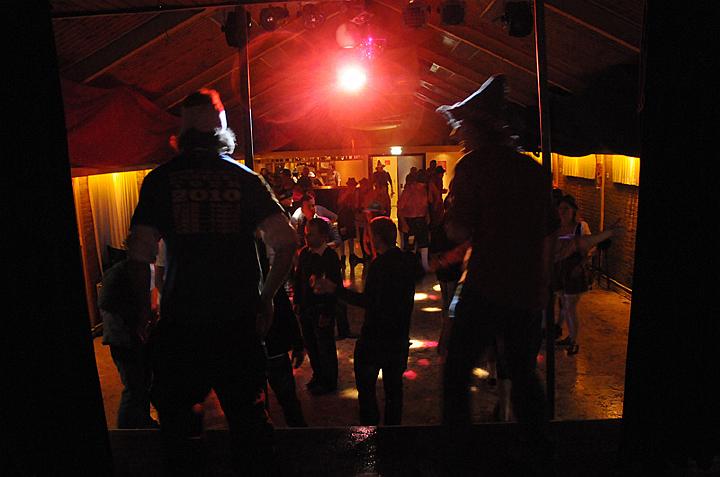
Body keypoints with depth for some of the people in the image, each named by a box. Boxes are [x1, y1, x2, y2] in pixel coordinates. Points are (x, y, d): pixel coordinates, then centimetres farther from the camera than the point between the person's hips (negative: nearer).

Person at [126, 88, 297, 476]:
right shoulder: (245, 179, 0)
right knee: (248, 414, 15)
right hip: (240, 318, 1)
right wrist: (266, 296, 4)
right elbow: (285, 242, -7)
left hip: (181, 319, -1)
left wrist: (142, 309, 6)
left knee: (179, 417, 17)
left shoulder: (161, 179, -2)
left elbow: (139, 254, -6)